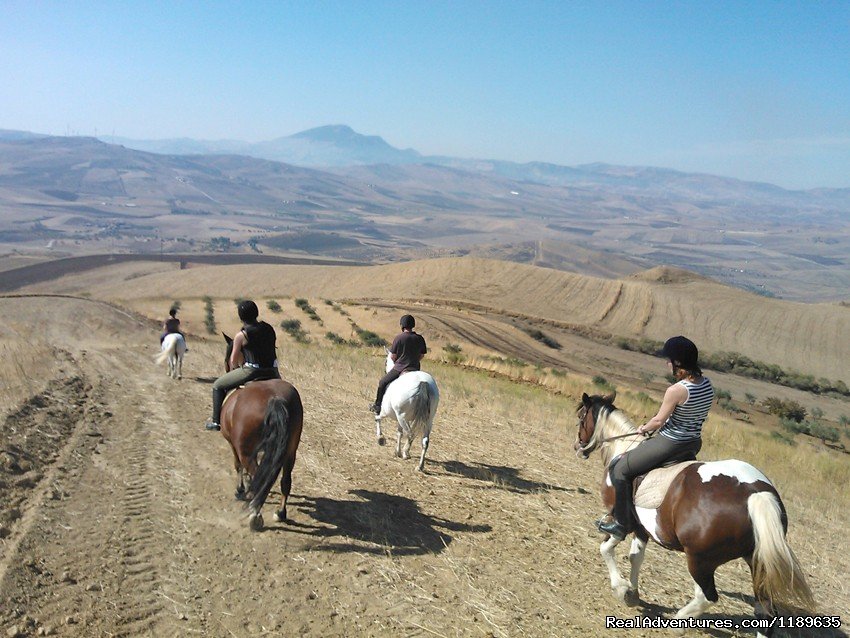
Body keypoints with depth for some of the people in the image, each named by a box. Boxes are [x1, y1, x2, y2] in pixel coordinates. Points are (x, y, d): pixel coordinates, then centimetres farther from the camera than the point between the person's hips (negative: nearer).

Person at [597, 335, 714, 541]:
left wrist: (644, 428, 7)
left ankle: (622, 524, 10)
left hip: (669, 444, -8)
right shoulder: (707, 384, -1)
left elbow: (659, 420, -15)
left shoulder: (676, 390, -24)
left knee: (620, 470, 6)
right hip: (694, 444, 8)